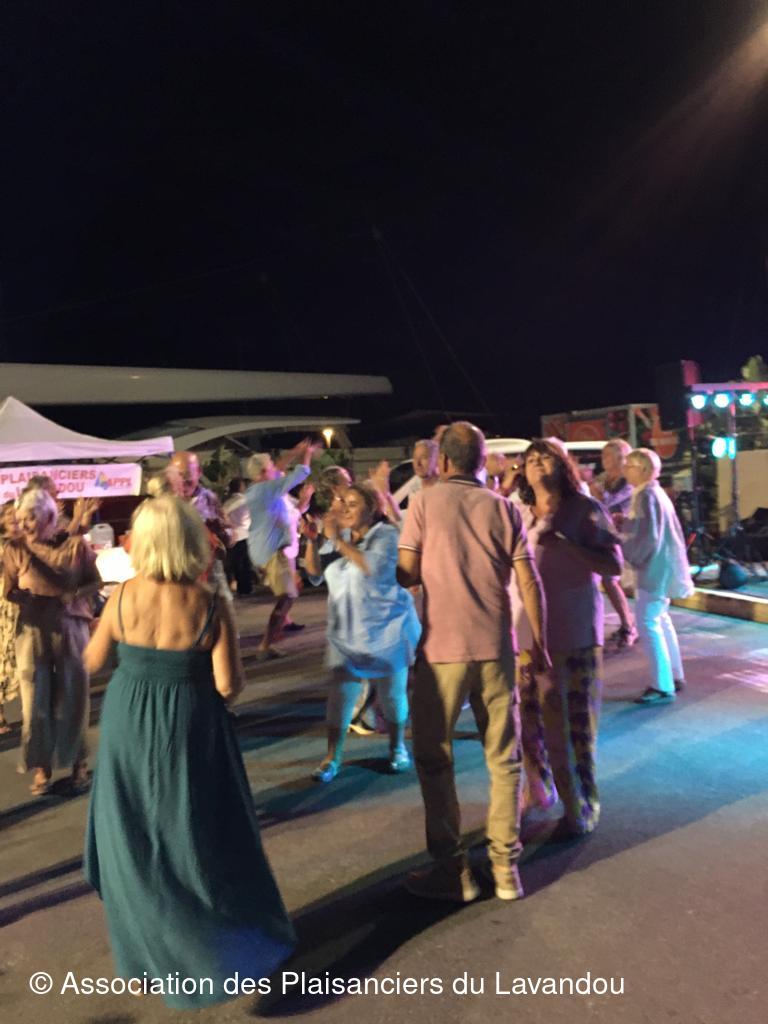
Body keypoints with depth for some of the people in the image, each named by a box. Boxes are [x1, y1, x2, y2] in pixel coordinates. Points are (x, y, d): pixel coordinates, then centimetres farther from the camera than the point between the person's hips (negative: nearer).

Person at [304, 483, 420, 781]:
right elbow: (315, 571, 5)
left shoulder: (386, 534, -10)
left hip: (386, 629, -4)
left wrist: (337, 539, -25)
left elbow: (373, 567, -28)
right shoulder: (342, 537, 7)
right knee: (340, 694, -1)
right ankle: (332, 758, 8)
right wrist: (312, 540, -10)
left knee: (392, 693, 9)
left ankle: (397, 748, 30)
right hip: (348, 631, 4)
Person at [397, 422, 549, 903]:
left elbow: (407, 574, -6)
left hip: (442, 647, -2)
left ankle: (452, 871, 16)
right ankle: (506, 866, 20)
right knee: (504, 759, 14)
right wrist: (540, 645, 8)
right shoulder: (504, 507, 4)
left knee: (434, 758, 11)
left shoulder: (426, 501, -2)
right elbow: (530, 582, 0)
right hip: (495, 646, 3)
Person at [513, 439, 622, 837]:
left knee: (575, 720, 3)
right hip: (525, 629, 4)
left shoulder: (585, 509, -3)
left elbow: (614, 565, -11)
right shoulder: (518, 515, 9)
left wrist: (562, 542, -19)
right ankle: (538, 790, 32)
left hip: (573, 632, -4)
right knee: (528, 717, 10)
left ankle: (582, 804, 19)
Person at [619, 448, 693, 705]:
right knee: (660, 620, 18)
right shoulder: (653, 492, 14)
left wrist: (626, 556, -12)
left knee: (647, 623, -9)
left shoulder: (646, 495, -18)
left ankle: (663, 687, -5)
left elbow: (649, 536, -23)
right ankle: (674, 677, 28)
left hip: (656, 567, -11)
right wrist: (623, 523, 9)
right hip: (662, 566, 11)